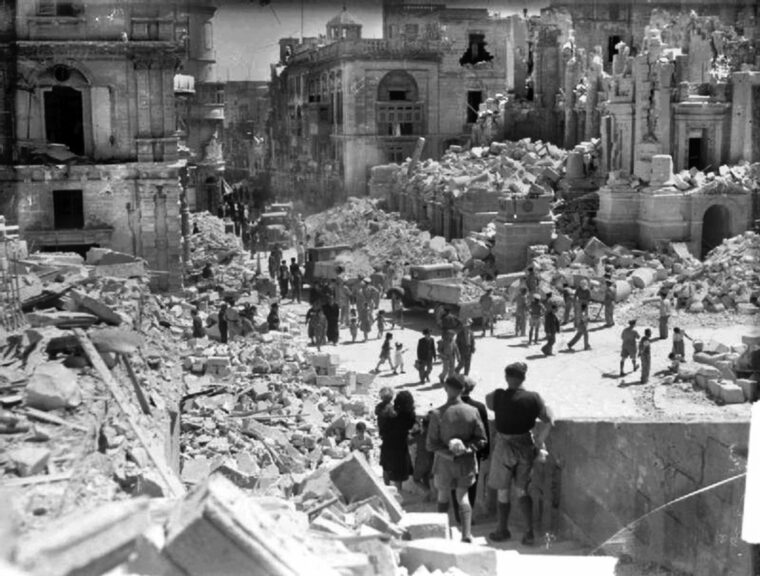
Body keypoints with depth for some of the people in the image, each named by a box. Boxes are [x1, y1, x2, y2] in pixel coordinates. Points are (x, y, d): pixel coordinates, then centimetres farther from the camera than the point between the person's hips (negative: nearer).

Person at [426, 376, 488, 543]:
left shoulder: (437, 414, -15)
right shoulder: (472, 411, -9)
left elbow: (431, 445, -14)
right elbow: (481, 440, -5)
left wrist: (449, 452, -11)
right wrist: (467, 447, -9)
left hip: (444, 462, -1)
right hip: (466, 462, 2)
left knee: (443, 496, 18)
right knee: (463, 497, 12)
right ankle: (466, 533, -2)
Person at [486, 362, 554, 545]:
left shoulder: (498, 396, -16)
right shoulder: (533, 398, -10)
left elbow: (487, 400, 7)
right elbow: (549, 422, -4)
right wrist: (538, 443, 5)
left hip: (504, 447, -3)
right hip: (526, 446, 3)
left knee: (503, 492, 14)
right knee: (521, 491, 16)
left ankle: (502, 530, 27)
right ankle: (530, 532, 12)